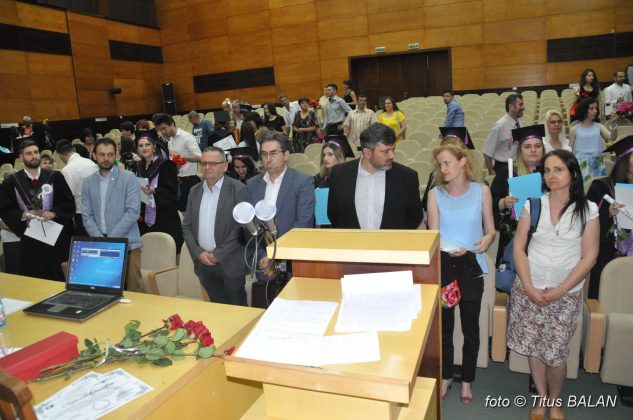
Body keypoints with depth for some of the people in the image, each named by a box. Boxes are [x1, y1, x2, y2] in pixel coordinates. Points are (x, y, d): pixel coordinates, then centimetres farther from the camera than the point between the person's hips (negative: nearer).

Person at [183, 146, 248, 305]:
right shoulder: (195, 191, 10)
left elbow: (241, 227, -11)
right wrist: (198, 253, -2)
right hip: (203, 262, 4)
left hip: (230, 263, -4)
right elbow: (186, 226, 11)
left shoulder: (238, 189, -7)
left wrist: (217, 254, -12)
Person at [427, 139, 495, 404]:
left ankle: (467, 380, 32)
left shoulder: (481, 191, -2)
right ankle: (446, 376, 35)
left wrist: (487, 240, -20)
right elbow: (433, 235, -5)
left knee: (470, 328, 11)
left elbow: (490, 229, 3)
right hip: (443, 266, 1)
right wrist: (449, 249, -24)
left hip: (471, 266, 0)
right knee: (443, 326, 13)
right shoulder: (435, 193, -2)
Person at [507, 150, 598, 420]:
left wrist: (559, 291, -11)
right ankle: (542, 398, 31)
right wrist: (529, 287, -9)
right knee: (532, 348, 9)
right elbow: (518, 247, 0)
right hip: (529, 289, 2)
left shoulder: (587, 209, -3)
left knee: (555, 354, 2)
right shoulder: (533, 204, 0)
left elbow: (589, 257, -4)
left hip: (566, 293, -1)